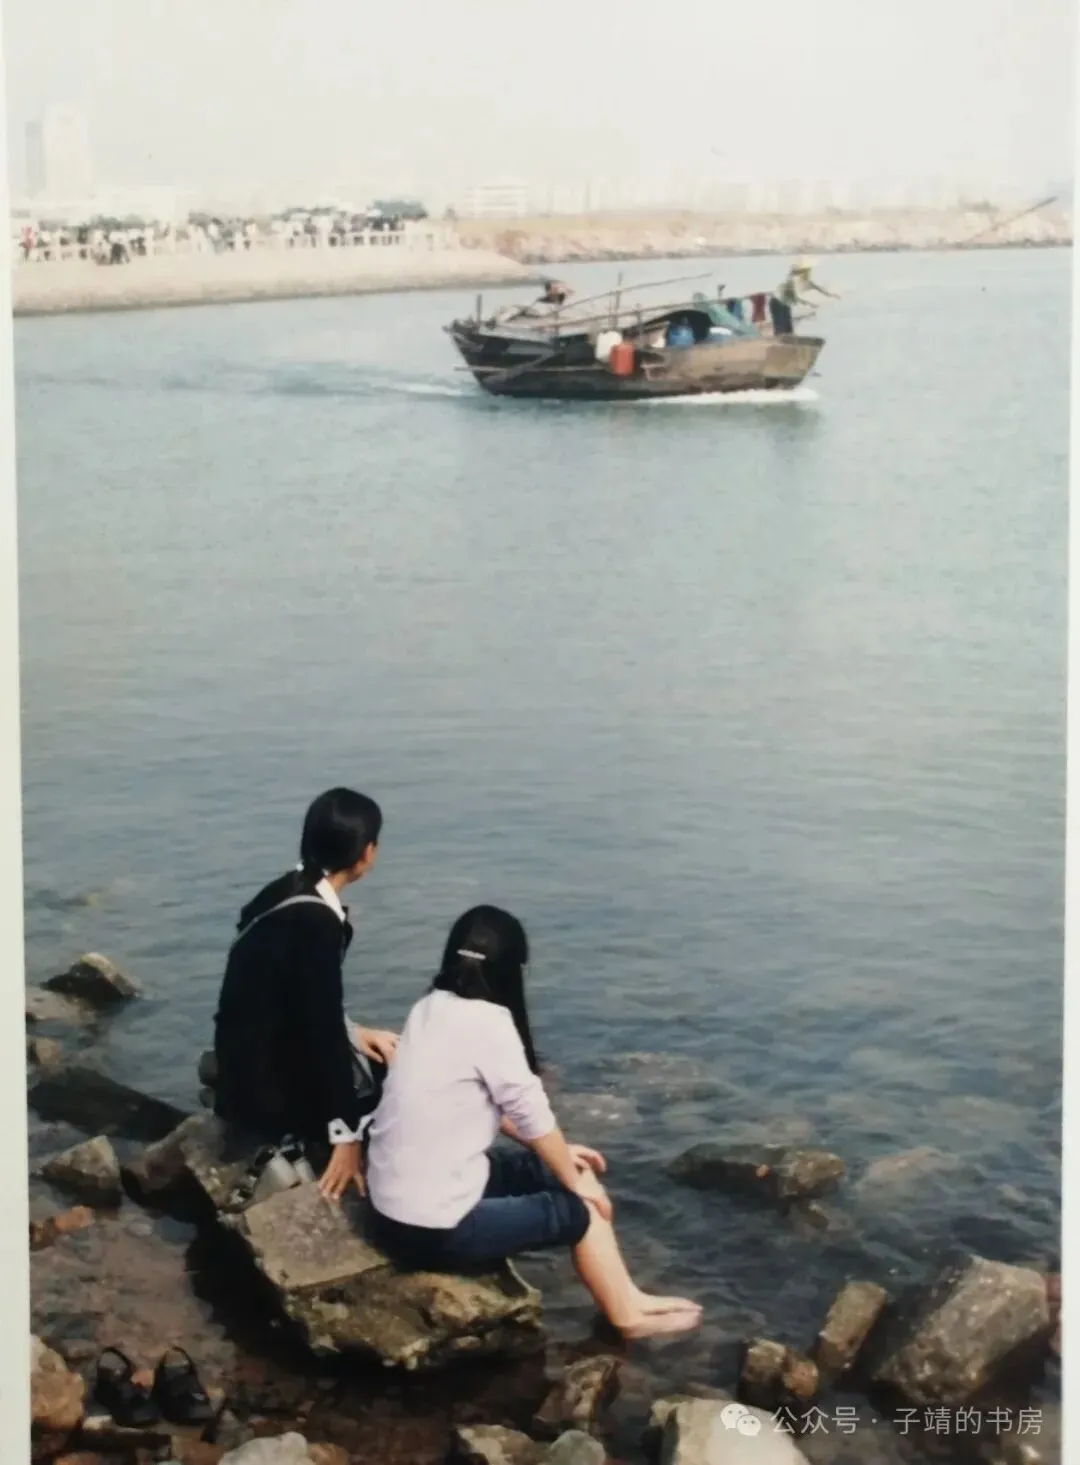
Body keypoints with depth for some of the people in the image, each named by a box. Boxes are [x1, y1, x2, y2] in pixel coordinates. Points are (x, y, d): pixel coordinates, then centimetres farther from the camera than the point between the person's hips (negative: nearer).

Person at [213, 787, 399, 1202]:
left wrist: (352, 1034, 8)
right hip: (268, 1094, -9)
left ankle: (303, 1143, 14)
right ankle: (303, 1146, 3)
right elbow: (321, 1027, -23)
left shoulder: (287, 892, 2)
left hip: (253, 1070, 9)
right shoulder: (316, 922, -25)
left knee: (391, 1056, 19)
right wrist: (345, 1135, -19)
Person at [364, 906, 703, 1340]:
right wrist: (576, 1182, 5)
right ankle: (628, 1314, 27)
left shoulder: (430, 1008, 6)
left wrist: (559, 1155, 20)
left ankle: (625, 1303, 26)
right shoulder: (486, 1019, -18)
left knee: (542, 1170, 19)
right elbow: (532, 1116, -11)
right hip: (434, 1229, -8)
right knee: (581, 1209, 9)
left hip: (392, 1207, 8)